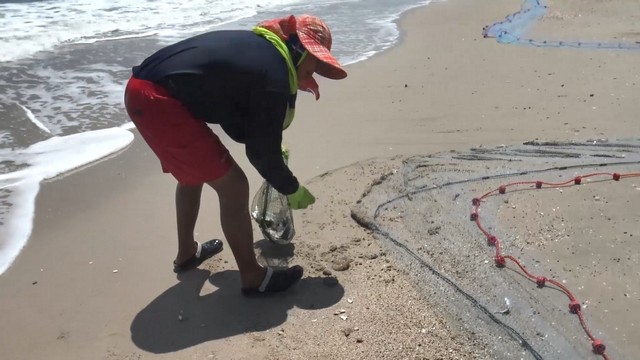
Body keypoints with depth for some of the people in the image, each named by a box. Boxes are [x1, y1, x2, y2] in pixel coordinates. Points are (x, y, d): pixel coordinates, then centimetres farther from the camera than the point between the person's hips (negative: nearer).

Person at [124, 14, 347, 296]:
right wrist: (292, 190, 10)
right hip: (158, 101, -10)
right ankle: (253, 277, 11)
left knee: (193, 173, 28)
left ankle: (187, 252, 45)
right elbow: (262, 150, -5)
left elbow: (237, 120, 26)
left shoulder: (257, 47, 18)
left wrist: (272, 152, 27)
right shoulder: (274, 75, -10)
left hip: (142, 88, 11)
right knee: (233, 186, -3)